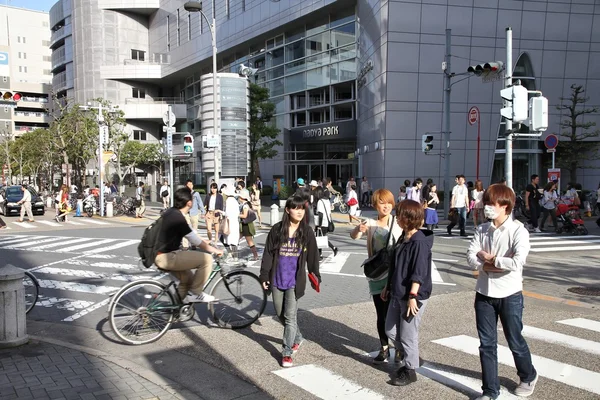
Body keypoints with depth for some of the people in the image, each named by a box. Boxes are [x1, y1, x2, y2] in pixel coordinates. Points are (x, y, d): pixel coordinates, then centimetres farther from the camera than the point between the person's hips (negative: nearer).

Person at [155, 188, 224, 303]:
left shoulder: (171, 212, 8)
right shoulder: (178, 218, -21)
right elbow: (197, 243, -16)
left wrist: (204, 242, 26)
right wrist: (216, 251, -3)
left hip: (161, 255, 10)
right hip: (165, 257, -10)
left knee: (189, 279, 22)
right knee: (207, 259, -15)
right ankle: (194, 293, -3)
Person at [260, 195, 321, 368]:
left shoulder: (307, 232, -2)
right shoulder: (277, 229, -2)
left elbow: (313, 256, 3)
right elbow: (268, 254, 1)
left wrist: (316, 277, 3)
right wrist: (264, 275, -2)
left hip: (295, 281, -2)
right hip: (277, 279, 2)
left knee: (290, 316, -5)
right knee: (280, 314, 14)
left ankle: (287, 353, 4)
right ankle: (297, 337, 38)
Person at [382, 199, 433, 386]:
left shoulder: (419, 242, -19)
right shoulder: (403, 238, 9)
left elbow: (419, 272, -22)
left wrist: (412, 296, -23)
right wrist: (388, 286, 21)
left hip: (413, 296, -9)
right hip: (398, 294, 10)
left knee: (407, 335, 2)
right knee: (391, 330, 16)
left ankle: (410, 371, 19)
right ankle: (410, 359, 33)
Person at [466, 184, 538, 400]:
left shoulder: (518, 230, -13)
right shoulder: (481, 230, 2)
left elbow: (517, 262, -25)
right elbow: (471, 257, -5)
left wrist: (490, 258, -14)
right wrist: (487, 266, -22)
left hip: (509, 295, -4)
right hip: (484, 294, 4)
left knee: (515, 341, 13)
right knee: (486, 344, 8)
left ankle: (528, 377, 41)